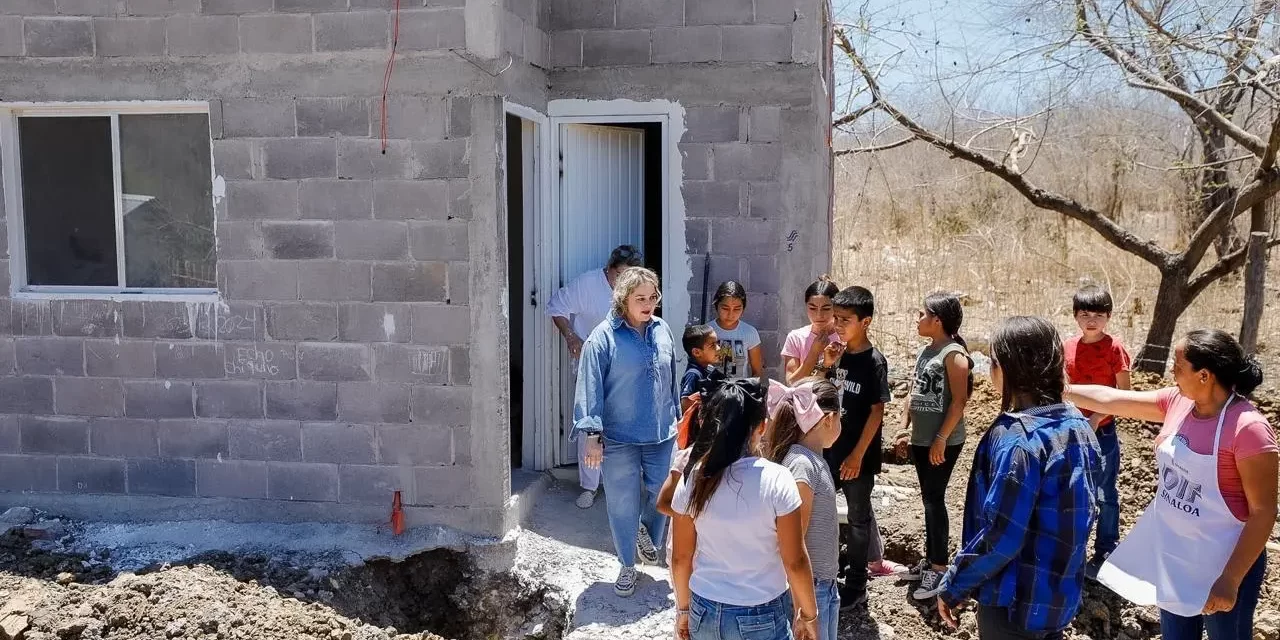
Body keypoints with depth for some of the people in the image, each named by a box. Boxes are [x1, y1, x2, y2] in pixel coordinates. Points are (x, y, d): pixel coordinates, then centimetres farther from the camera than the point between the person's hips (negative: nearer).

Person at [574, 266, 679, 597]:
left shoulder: (662, 331, 3)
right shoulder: (604, 337, -12)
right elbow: (590, 387, -13)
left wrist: (676, 418, 18)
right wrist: (592, 435, -16)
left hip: (661, 435, 4)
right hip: (618, 439, -4)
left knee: (660, 496, 11)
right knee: (623, 504, 5)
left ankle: (646, 533, 43)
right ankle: (628, 566, 24)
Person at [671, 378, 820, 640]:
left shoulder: (694, 479, -10)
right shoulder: (776, 480, -19)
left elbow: (681, 558, -2)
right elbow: (795, 561, -13)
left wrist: (684, 609, 13)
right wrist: (809, 614, 2)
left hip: (705, 612, 3)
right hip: (761, 618, -3)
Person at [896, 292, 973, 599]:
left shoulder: (954, 353, -14)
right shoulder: (925, 352, 11)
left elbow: (959, 401, -18)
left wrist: (941, 439, -20)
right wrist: (905, 428, 15)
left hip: (943, 442, -8)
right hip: (920, 439, 8)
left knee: (934, 499, -4)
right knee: (929, 500, 15)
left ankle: (939, 567, 5)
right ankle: (930, 559, 25)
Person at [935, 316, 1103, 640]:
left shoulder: (1017, 439, -25)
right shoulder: (1078, 425, 1)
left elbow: (1001, 537, -24)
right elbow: (1082, 511, 10)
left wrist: (953, 585, -12)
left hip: (1016, 601, -7)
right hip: (1061, 594, 7)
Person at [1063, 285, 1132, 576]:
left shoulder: (1114, 348, -11)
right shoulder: (1068, 347, 3)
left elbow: (1123, 393, -10)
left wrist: (1097, 418, -18)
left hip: (1102, 432, -5)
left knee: (1105, 495, 6)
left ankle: (1105, 552, 19)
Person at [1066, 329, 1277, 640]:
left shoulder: (1248, 429, -25)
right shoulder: (1178, 403, -5)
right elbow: (1110, 399, 6)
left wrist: (1230, 580, -22)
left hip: (1222, 564, -6)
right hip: (1172, 554, 6)